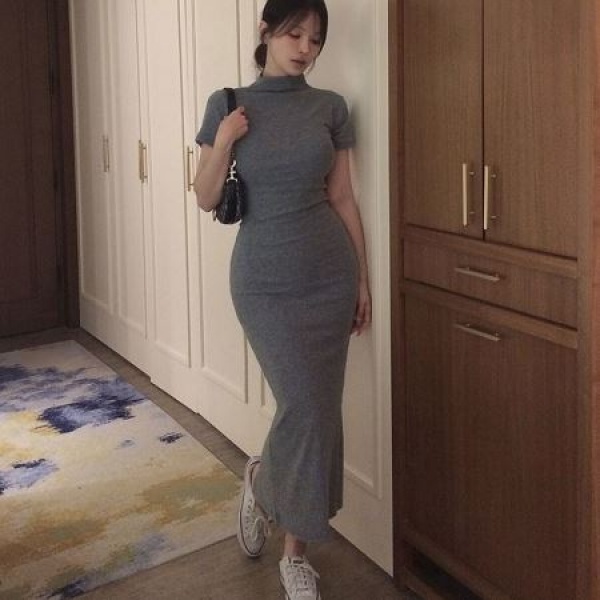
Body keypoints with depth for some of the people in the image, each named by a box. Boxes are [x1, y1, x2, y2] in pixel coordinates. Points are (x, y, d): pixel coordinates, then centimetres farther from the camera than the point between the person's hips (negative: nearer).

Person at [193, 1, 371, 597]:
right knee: (304, 406, -11)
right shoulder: (227, 105, 1)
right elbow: (205, 199, 3)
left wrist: (362, 279, 5)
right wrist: (223, 142, -14)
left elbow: (342, 198, 7)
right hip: (265, 281, -2)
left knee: (319, 410, 5)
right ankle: (260, 481, 23)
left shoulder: (330, 107, 4)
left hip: (330, 275, 2)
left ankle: (295, 547, 23)